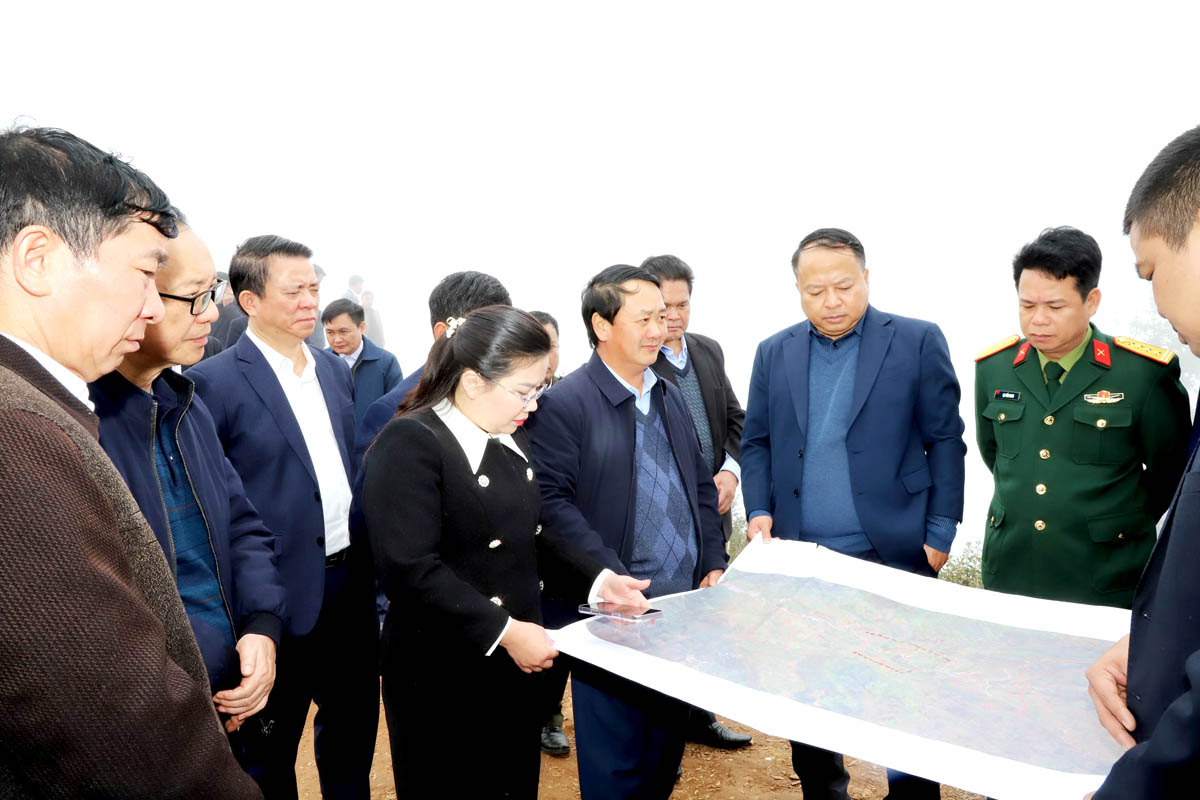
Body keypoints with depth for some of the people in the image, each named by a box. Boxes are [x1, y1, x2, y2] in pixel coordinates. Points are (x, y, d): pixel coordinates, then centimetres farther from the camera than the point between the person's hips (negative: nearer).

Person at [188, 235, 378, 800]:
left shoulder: (335, 369, 7)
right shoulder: (213, 381, -14)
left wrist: (374, 558, 12)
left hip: (351, 579, 6)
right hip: (282, 592, -6)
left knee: (354, 722, 22)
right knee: (269, 751, 14)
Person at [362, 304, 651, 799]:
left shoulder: (510, 438, 8)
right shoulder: (410, 445, -19)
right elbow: (412, 570, -25)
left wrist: (596, 577, 4)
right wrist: (504, 631, -25)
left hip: (516, 662, 8)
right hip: (444, 678, -7)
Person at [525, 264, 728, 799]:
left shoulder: (670, 398, 12)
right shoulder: (562, 405, -12)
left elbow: (700, 486, 16)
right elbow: (554, 501, -18)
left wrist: (714, 565, 7)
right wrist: (609, 577, -24)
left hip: (685, 607, 7)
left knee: (668, 747, 20)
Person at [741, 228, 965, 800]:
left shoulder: (918, 342, -2)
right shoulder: (774, 354, 7)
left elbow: (945, 441, -1)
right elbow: (755, 442, 12)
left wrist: (939, 534, -5)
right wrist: (758, 510, -2)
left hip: (892, 556, -2)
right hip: (800, 559, 3)